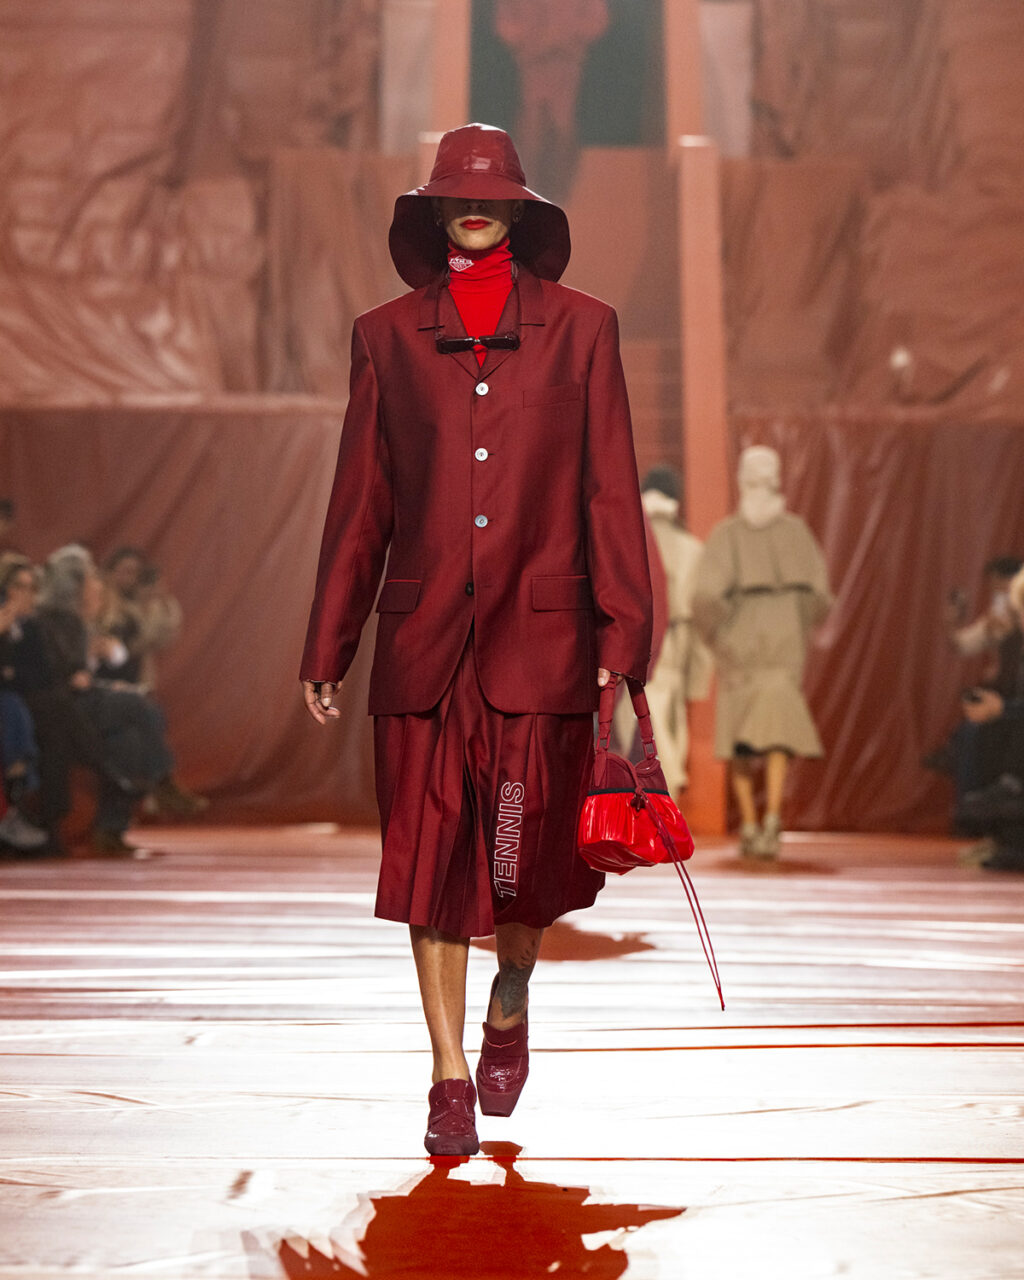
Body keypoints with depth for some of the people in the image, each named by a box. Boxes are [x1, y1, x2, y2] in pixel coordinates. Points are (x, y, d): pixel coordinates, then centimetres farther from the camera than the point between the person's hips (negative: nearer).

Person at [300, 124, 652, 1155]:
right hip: (424, 639, 1)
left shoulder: (580, 328, 7)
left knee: (531, 857, 2)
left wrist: (624, 634, -3)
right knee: (431, 857, 0)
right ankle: (450, 1076, 11)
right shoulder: (387, 336, 9)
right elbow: (359, 501, 10)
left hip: (540, 637, 0)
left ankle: (510, 1004, 33)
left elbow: (610, 492, 4)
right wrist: (326, 648, 9)